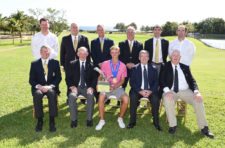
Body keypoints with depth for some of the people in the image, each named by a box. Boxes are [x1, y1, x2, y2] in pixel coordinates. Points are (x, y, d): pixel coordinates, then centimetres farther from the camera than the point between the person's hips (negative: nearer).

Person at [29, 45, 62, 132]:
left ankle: (52, 121, -30)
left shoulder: (55, 63, 9)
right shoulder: (34, 64, 8)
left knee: (52, 93, -34)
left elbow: (58, 77, 3)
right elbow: (31, 80, 4)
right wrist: (39, 86, -15)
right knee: (37, 94, -33)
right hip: (38, 87, 1)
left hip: (51, 87, 0)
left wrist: (50, 86, -14)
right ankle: (39, 120, -22)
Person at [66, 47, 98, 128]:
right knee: (72, 96, -31)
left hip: (87, 87, 0)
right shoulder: (72, 64, 10)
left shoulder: (91, 65, 10)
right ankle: (73, 120, -19)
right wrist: (72, 87, -12)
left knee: (91, 96, -32)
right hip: (76, 87, 0)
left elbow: (95, 78, 5)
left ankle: (89, 119, -21)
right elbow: (68, 78, 5)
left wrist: (91, 87, -13)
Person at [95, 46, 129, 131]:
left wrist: (115, 86, -14)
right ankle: (102, 120, -14)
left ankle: (120, 118, -1)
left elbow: (122, 80, 3)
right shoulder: (105, 64, 4)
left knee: (126, 99, -27)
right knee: (101, 97, -32)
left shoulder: (122, 66, 5)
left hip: (118, 87, 1)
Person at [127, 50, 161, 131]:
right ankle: (132, 121, -17)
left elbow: (156, 82, 4)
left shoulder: (153, 68, 10)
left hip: (150, 91, 1)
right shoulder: (135, 68, 7)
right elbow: (132, 82, -1)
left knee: (155, 99, -28)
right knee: (133, 97, -30)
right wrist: (140, 91, -16)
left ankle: (156, 122, -12)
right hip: (138, 90, 0)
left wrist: (150, 91, -15)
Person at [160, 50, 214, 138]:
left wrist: (196, 91, -11)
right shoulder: (165, 67, 7)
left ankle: (204, 127, -13)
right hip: (171, 91, -2)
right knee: (168, 99, -35)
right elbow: (162, 81, -4)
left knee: (198, 99, -23)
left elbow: (192, 81, 9)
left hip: (185, 91, 3)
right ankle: (172, 125, -21)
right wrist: (167, 91, -24)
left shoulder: (185, 67, 15)